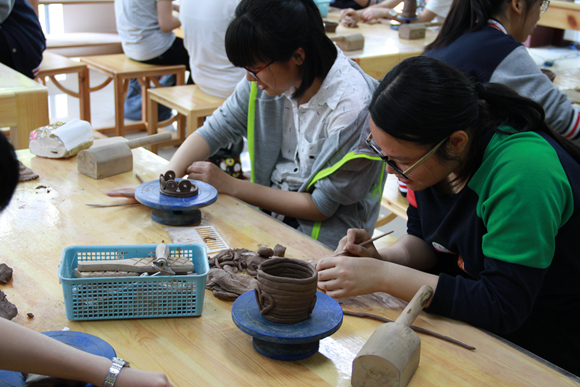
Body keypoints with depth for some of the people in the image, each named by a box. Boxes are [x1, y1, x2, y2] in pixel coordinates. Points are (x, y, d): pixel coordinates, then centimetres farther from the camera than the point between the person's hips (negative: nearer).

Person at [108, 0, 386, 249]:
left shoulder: (353, 108, -26)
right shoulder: (269, 75, -8)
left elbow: (322, 206, -19)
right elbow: (215, 130, -1)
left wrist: (230, 186, -17)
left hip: (322, 237, -6)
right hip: (268, 212, 6)